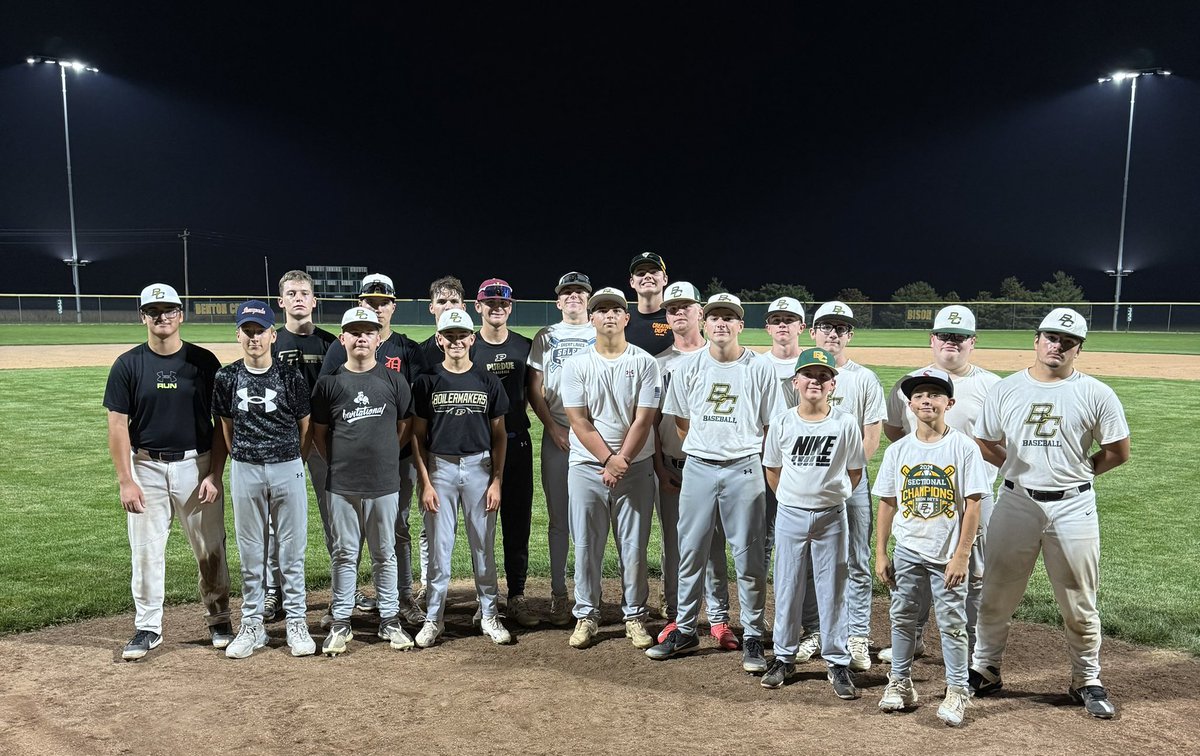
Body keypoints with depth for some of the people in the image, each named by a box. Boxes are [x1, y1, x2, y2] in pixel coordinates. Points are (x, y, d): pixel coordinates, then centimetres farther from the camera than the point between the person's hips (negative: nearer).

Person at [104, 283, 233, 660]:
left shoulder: (204, 361, -1)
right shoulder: (128, 365, 0)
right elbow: (118, 425, 0)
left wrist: (214, 475, -7)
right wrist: (126, 482, -6)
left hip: (197, 465, 0)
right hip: (146, 467, 1)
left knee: (210, 548, 6)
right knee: (146, 551, 6)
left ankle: (219, 619, 22)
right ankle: (148, 628, 20)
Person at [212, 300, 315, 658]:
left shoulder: (291, 377, -4)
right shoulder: (226, 378, 1)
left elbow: (306, 428, 4)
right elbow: (227, 428, 11)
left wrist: (291, 464, 8)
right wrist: (243, 461, 9)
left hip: (287, 469, -1)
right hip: (244, 471, 2)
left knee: (292, 550, 5)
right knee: (250, 552, 9)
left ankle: (296, 622, 16)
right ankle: (252, 625, 20)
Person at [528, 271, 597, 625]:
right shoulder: (546, 337, 12)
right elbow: (534, 389, 8)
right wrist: (553, 427, -6)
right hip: (556, 436, 1)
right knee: (559, 519, 5)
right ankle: (558, 593, 14)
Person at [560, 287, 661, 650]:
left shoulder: (644, 362, 0)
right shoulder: (576, 365, 2)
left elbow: (643, 420, -5)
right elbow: (579, 421, -4)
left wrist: (622, 461, -14)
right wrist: (608, 460, -13)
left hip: (636, 467, 0)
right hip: (587, 466, 1)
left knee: (634, 546, 5)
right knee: (586, 545, 6)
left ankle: (635, 615, 20)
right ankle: (586, 616, 19)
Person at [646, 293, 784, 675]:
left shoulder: (760, 368, -1)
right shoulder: (688, 369, 4)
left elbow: (774, 427, 3)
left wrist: (743, 449, 1)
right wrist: (706, 448, 8)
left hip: (744, 469, -2)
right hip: (698, 468, 2)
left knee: (749, 557, 3)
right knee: (690, 553, 8)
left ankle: (753, 637, 16)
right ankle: (685, 631, 22)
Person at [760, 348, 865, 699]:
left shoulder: (845, 423, -5)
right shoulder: (782, 422, -2)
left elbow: (855, 472, 4)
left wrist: (830, 496, 7)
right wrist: (792, 499, 9)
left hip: (831, 516, -1)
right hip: (789, 515, 1)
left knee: (833, 590, 6)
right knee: (787, 588, 9)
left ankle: (838, 663, 18)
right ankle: (784, 657, 23)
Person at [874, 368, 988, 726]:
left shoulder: (964, 447, -7)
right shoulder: (898, 450, 2)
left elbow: (972, 505, -9)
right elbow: (887, 504, 6)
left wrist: (961, 556, -13)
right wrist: (880, 554, 3)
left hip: (949, 555, -3)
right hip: (907, 552, 3)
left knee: (952, 622, 5)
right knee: (902, 618, 12)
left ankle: (957, 690, 19)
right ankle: (900, 684, 27)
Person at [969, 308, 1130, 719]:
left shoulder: (1096, 394, -2)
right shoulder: (1005, 390, 3)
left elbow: (1118, 451, 5)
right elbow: (986, 444, 11)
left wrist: (1077, 471, 2)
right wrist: (1023, 468, 4)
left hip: (1073, 506, -1)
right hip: (1016, 502, 1)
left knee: (1080, 603, 8)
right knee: (996, 594, 8)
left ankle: (1087, 681, 26)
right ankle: (984, 670, 23)